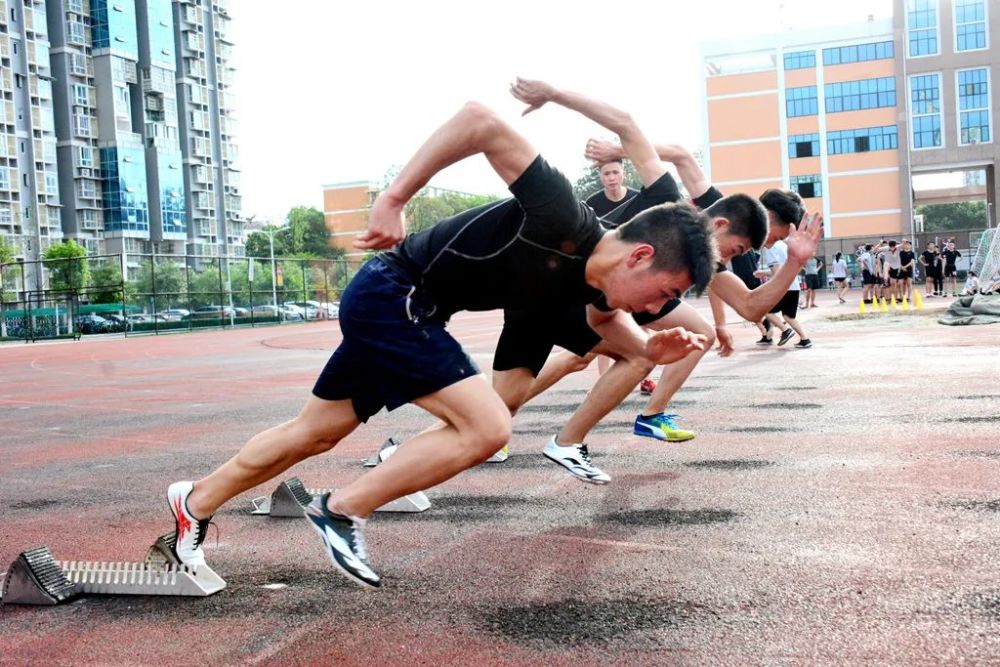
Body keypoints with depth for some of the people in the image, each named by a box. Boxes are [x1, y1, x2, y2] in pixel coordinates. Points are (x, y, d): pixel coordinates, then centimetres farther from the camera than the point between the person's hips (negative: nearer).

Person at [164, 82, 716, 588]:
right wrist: (394, 198, -31)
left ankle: (196, 503, 38)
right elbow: (480, 119, -33)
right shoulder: (562, 220, -28)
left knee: (315, 432, 19)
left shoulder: (595, 277, -2)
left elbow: (604, 318, 23)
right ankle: (343, 511, -2)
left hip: (399, 308, 9)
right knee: (486, 426, -16)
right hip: (391, 292, -9)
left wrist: (648, 348, 2)